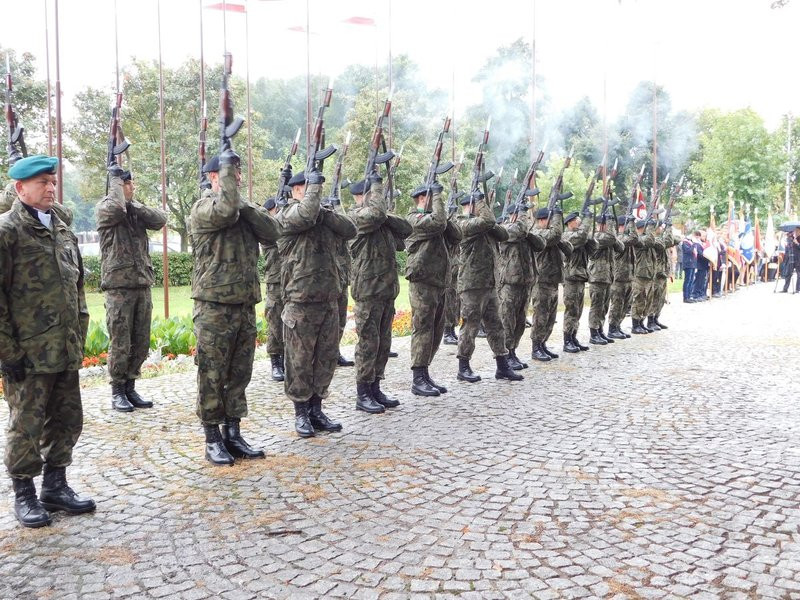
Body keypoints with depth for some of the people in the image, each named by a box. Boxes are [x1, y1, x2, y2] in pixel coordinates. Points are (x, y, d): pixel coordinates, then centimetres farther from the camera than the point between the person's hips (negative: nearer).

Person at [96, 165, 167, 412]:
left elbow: (160, 219, -2)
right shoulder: (104, 208, -2)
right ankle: (117, 392, 11)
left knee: (141, 345, 10)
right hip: (118, 287, -6)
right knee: (120, 345, -1)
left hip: (143, 287, 6)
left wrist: (133, 205, -11)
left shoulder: (137, 209, 15)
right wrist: (115, 177, -11)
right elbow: (116, 208, -26)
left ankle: (130, 388, 21)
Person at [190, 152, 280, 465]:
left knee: (239, 375, 12)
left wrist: (245, 206, -11)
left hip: (246, 305, 7)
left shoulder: (245, 207, 15)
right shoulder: (203, 208, -6)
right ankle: (213, 439, 12)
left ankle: (233, 435, 21)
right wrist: (227, 165, -17)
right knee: (212, 376, 1)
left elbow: (272, 232, 1)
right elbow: (225, 210, -28)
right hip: (214, 307, -7)